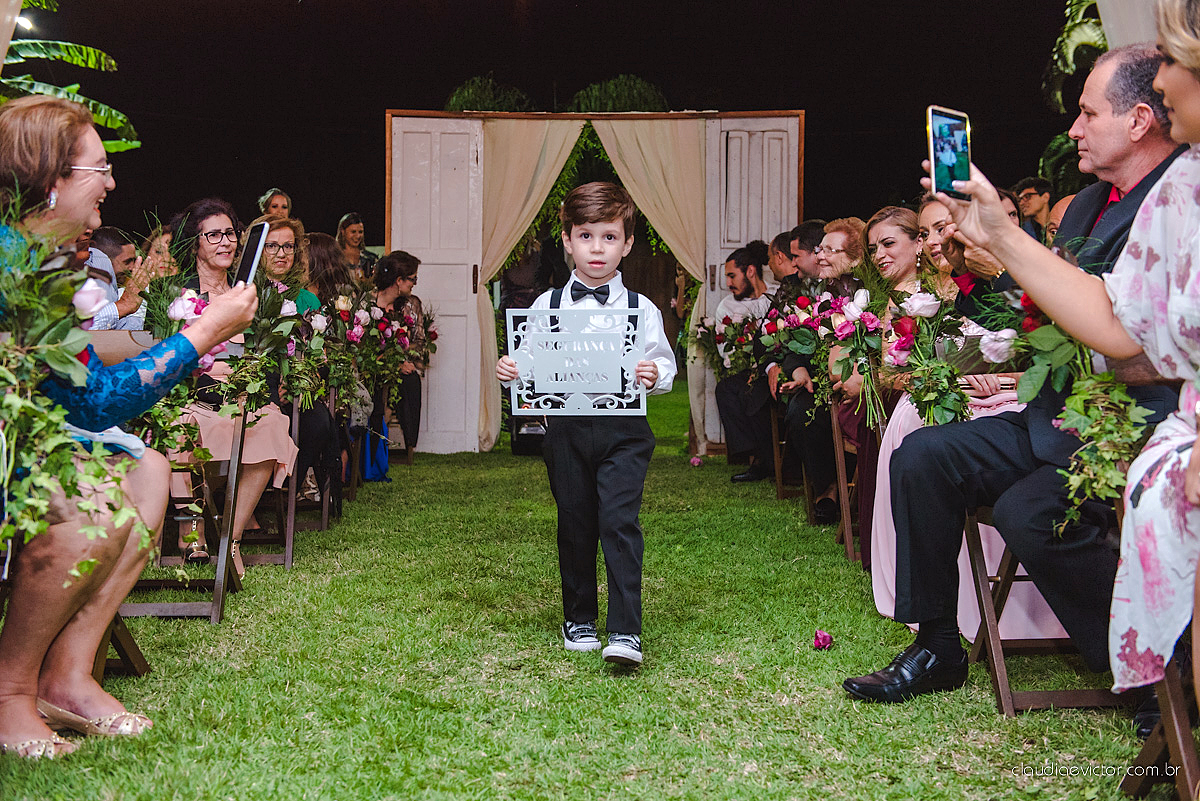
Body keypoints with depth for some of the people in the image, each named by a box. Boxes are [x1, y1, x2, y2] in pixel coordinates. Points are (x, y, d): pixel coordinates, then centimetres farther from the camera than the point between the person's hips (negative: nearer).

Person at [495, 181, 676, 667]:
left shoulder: (641, 308, 1)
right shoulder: (546, 305, 6)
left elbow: (665, 364, 3)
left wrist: (655, 375, -18)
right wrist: (507, 370, -11)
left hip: (623, 431, -2)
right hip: (566, 429, 2)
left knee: (619, 521, -12)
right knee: (575, 525, 11)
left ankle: (625, 632, -8)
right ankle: (578, 620, 28)